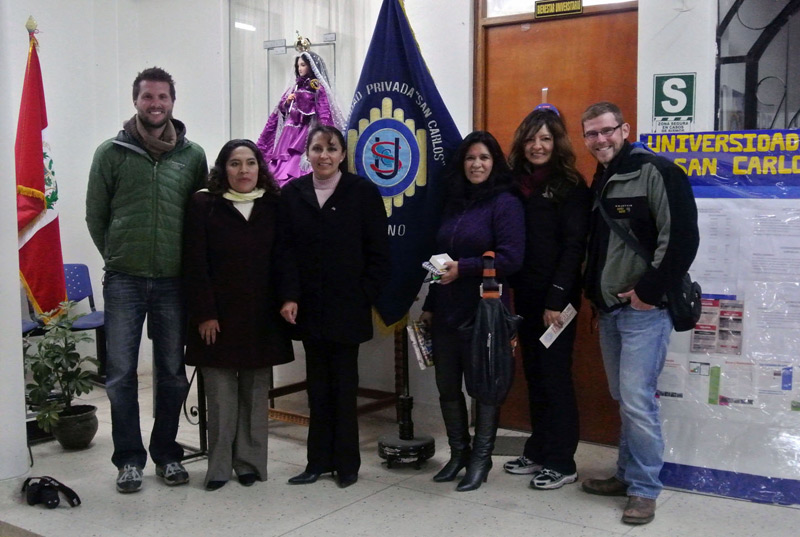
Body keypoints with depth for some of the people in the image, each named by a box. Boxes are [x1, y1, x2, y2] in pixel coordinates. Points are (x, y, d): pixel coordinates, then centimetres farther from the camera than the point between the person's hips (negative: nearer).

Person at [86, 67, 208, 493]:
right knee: (121, 373, 3)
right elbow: (95, 214, 5)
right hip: (124, 281, -1)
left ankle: (166, 453, 24)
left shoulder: (192, 155, 4)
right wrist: (117, 257, 5)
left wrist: (188, 263, 5)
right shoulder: (111, 153, 0)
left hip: (173, 281, 1)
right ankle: (129, 458, 16)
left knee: (172, 373, 10)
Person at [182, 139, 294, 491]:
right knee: (221, 394, 0)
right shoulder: (203, 205, 0)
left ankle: (249, 462, 19)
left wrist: (285, 303, 0)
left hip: (261, 318, 2)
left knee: (256, 392, 7)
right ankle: (219, 466, 11)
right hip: (217, 317, -2)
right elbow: (194, 265, -4)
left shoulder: (274, 206, 7)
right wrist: (204, 314, -9)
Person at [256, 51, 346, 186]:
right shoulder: (295, 86, 17)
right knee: (280, 167, 3)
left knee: (296, 168, -13)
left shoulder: (319, 89, -3)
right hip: (289, 130, 7)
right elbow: (281, 109, 19)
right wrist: (287, 102, -2)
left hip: (305, 132, -7)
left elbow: (324, 115, -13)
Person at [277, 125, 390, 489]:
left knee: (344, 385, 5)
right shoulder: (291, 194, 6)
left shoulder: (364, 193, -1)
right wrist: (289, 296, -9)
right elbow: (285, 251, 1)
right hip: (309, 307, 3)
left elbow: (378, 253, -3)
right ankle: (319, 460, 20)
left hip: (348, 307, -2)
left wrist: (364, 296, -8)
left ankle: (346, 461, 17)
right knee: (318, 386, 10)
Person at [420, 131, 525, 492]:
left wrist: (463, 268, -21)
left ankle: (481, 459, 19)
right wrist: (429, 304, 16)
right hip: (445, 311, 7)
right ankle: (458, 453, 28)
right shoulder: (454, 204, 14)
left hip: (483, 313, -7)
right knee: (447, 386, 12)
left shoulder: (505, 203, -7)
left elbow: (511, 258, -17)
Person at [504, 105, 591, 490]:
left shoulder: (570, 186, -6)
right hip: (525, 294, 6)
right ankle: (537, 452, 24)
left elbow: (574, 247, -12)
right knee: (534, 375, 13)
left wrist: (556, 299, -17)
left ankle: (562, 463, 10)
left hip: (555, 297, -6)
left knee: (555, 376, 0)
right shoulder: (515, 183, 11)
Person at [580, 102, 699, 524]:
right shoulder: (599, 183, 15)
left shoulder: (656, 172, -11)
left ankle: (645, 490, 5)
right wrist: (595, 293, 12)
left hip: (644, 308, -8)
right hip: (609, 310, 8)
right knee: (623, 399, 15)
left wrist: (648, 291, -17)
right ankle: (627, 475, 26)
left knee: (637, 399, -8)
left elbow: (682, 238, -18)